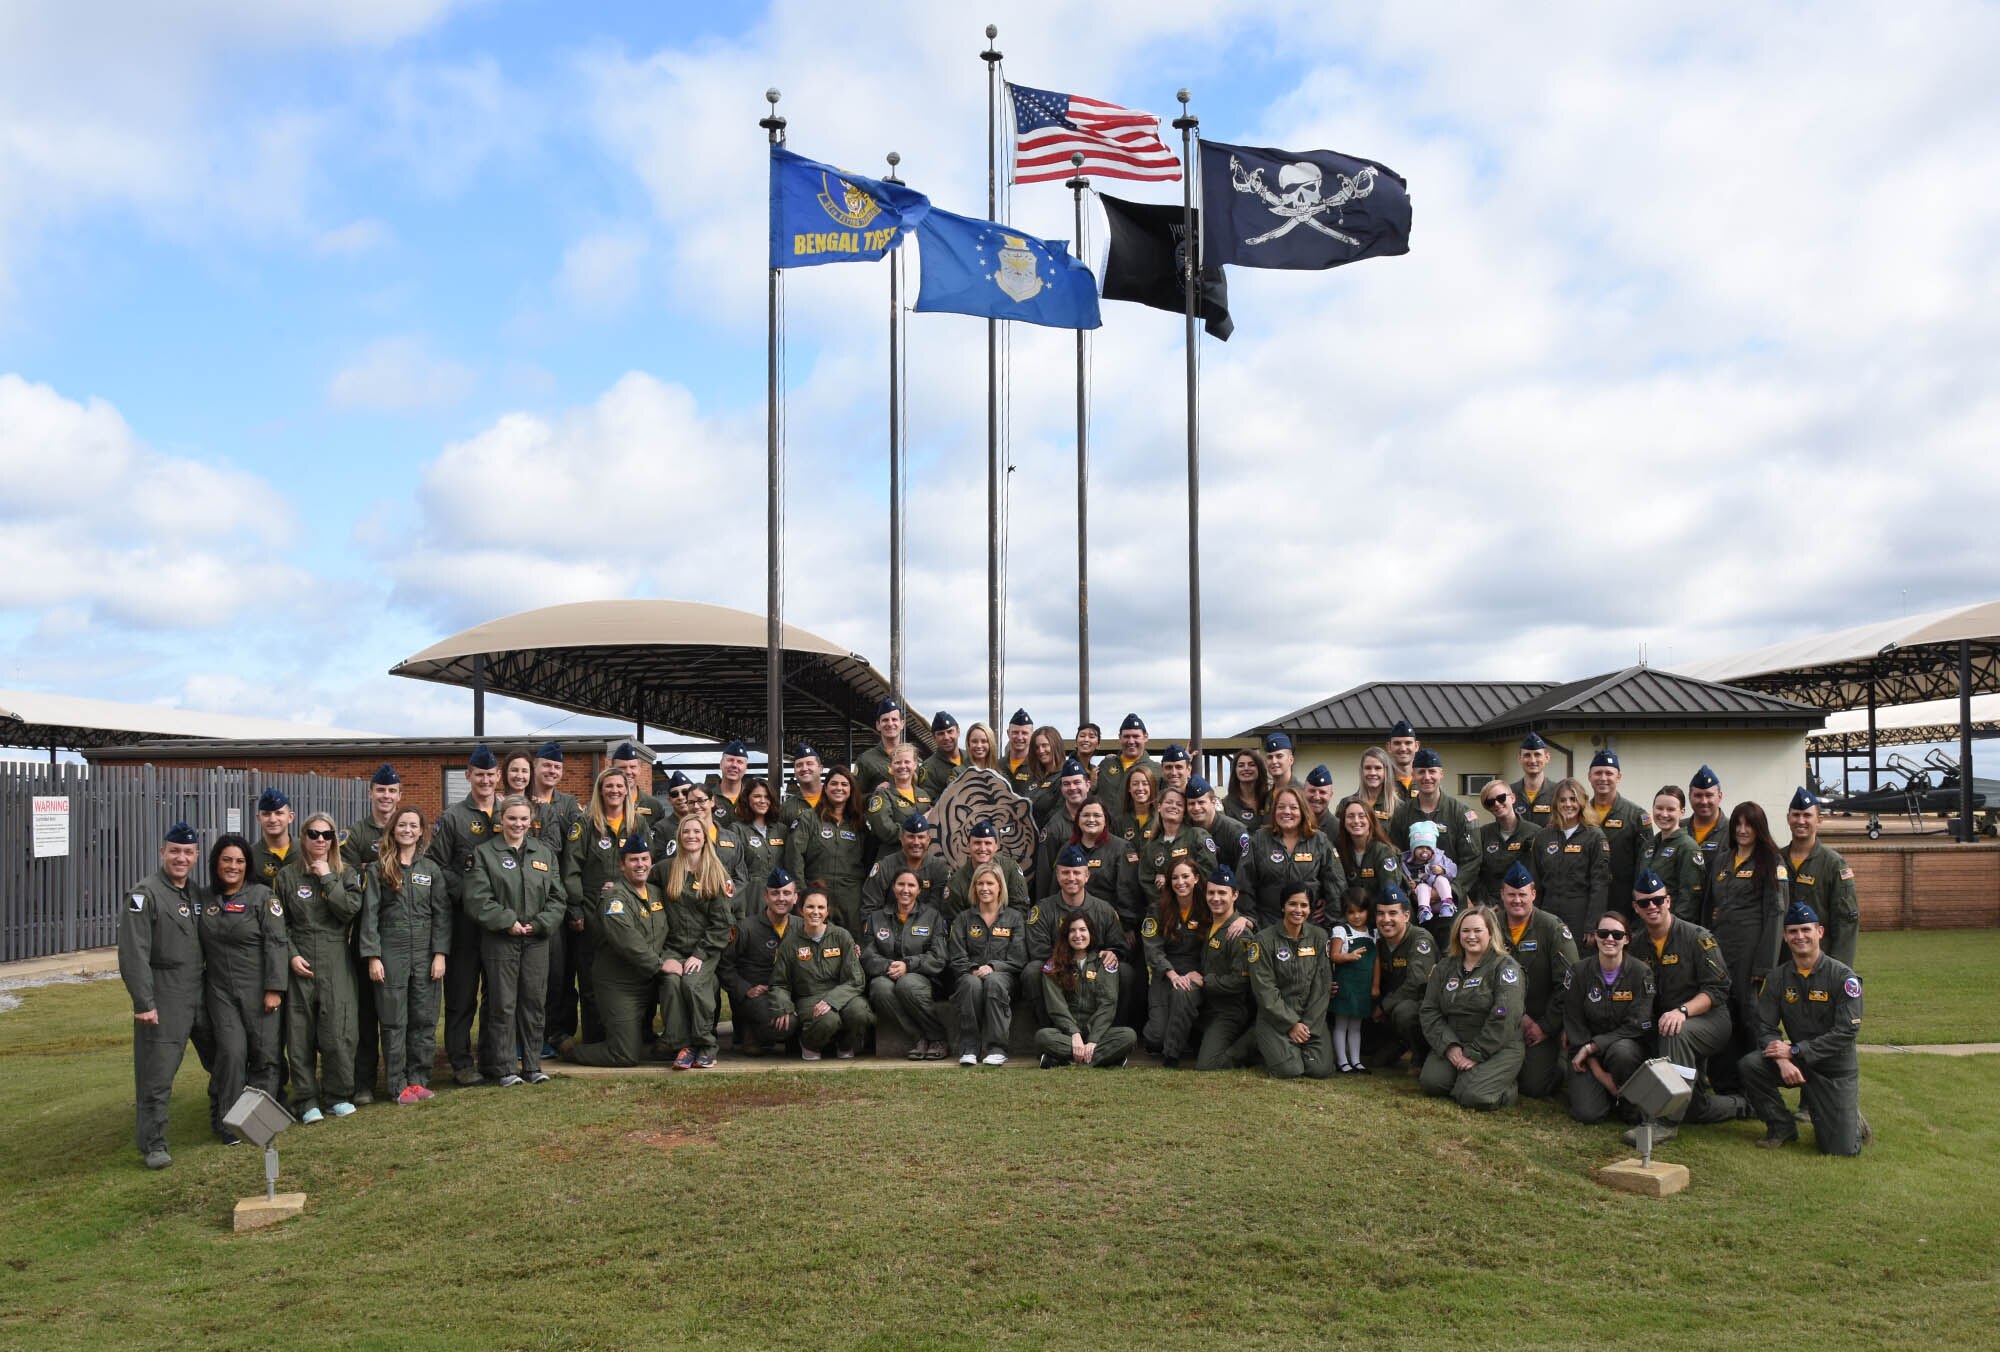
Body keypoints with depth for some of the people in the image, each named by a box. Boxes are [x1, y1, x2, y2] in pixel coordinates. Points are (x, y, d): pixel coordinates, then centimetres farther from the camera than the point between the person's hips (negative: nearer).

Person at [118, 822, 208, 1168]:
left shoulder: (196, 893, 12)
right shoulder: (145, 893, -11)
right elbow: (133, 953, -17)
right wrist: (144, 1003, -21)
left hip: (199, 995, 7)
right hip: (163, 1000, -7)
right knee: (157, 1075, -5)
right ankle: (153, 1145, 6)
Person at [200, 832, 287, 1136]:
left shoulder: (262, 896, -2)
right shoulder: (206, 901, 10)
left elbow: (275, 943, -7)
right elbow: (200, 947, 17)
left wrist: (274, 989, -13)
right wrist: (198, 990, 12)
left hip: (258, 991, -2)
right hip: (221, 991, 2)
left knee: (265, 1053, -1)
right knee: (231, 1051, -8)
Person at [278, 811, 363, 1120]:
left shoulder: (345, 874, 9)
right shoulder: (287, 876, 7)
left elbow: (351, 910, -7)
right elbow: (279, 923, 6)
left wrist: (327, 879, -7)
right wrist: (291, 955, -6)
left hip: (336, 964, 0)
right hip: (299, 964, 0)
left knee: (338, 1033, -4)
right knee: (300, 1035, 1)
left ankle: (339, 1096, 10)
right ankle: (307, 1101, 11)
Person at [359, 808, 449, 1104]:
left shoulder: (430, 869, 9)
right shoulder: (377, 869, 2)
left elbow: (442, 913, 6)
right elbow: (369, 914, -1)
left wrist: (440, 953, -2)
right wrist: (372, 956, -8)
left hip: (425, 954, 2)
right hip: (390, 954, -2)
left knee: (424, 1020, 4)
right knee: (393, 1022, 1)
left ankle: (419, 1080, 14)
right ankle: (399, 1085, 8)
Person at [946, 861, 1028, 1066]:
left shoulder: (1015, 918, 13)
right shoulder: (963, 918, 16)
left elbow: (1018, 959, 3)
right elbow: (956, 958, 6)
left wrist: (992, 967, -13)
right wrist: (973, 970, -14)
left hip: (1003, 974, -1)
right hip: (969, 975, 1)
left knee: (994, 981, -37)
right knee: (972, 983, -36)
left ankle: (997, 1049, -36)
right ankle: (968, 1049, -32)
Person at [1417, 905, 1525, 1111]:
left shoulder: (1505, 967, -6)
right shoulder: (1445, 967, 12)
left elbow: (1504, 1018, -15)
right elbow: (1430, 1011, 5)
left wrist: (1475, 1054, -17)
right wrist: (1449, 1046, -11)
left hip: (1499, 1048, -4)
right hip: (1454, 1044, 5)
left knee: (1472, 1096, -24)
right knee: (1431, 1082, -20)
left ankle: (1510, 1087, 6)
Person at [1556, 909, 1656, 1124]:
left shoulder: (1641, 972, -8)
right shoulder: (1578, 971, -5)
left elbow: (1637, 1025, -13)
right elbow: (1574, 1026, -4)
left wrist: (1591, 1047, -17)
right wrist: (1598, 1072, -12)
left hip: (1627, 1044, 0)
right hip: (1586, 1052, 1)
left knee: (1621, 1051, -38)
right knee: (1587, 1113, -21)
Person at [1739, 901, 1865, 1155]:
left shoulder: (1843, 976, -11)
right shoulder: (1778, 978, 1)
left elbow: (1847, 1032, -18)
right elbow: (1765, 1026, -3)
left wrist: (1794, 1051, -20)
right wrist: (1782, 1060, -24)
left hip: (1836, 1069, -3)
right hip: (1794, 1064, 4)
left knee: (1841, 1149, -13)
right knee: (1749, 1065, -26)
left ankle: (1851, 1117, 25)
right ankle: (1782, 1127, -2)